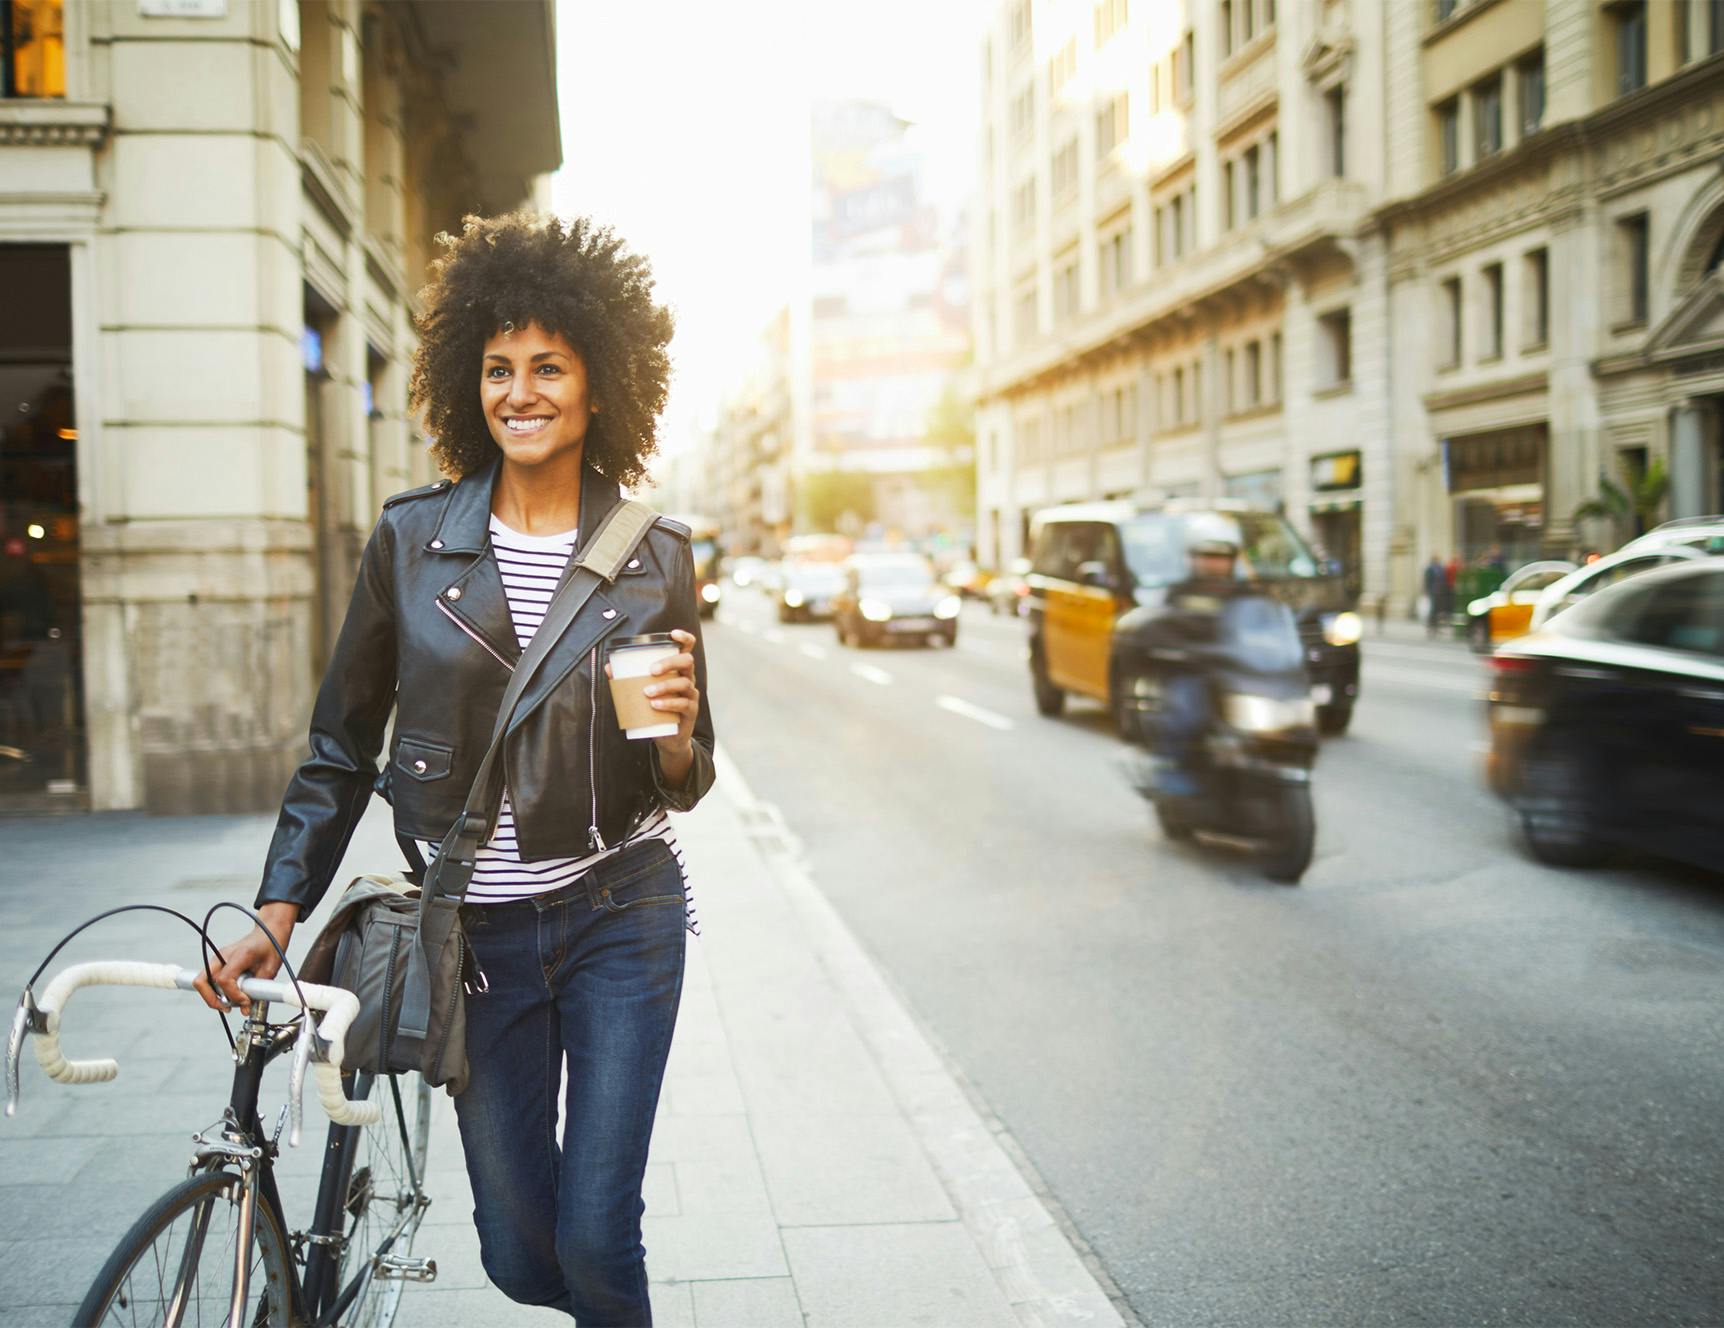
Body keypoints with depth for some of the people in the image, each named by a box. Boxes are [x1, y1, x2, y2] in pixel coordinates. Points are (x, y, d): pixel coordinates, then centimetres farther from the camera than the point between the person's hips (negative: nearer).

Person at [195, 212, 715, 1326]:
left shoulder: (656, 557, -2)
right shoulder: (414, 539, -2)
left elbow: (685, 782, 5)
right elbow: (342, 744, 5)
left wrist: (675, 738, -18)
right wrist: (279, 911, -1)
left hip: (619, 915, -1)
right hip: (477, 931, 1)